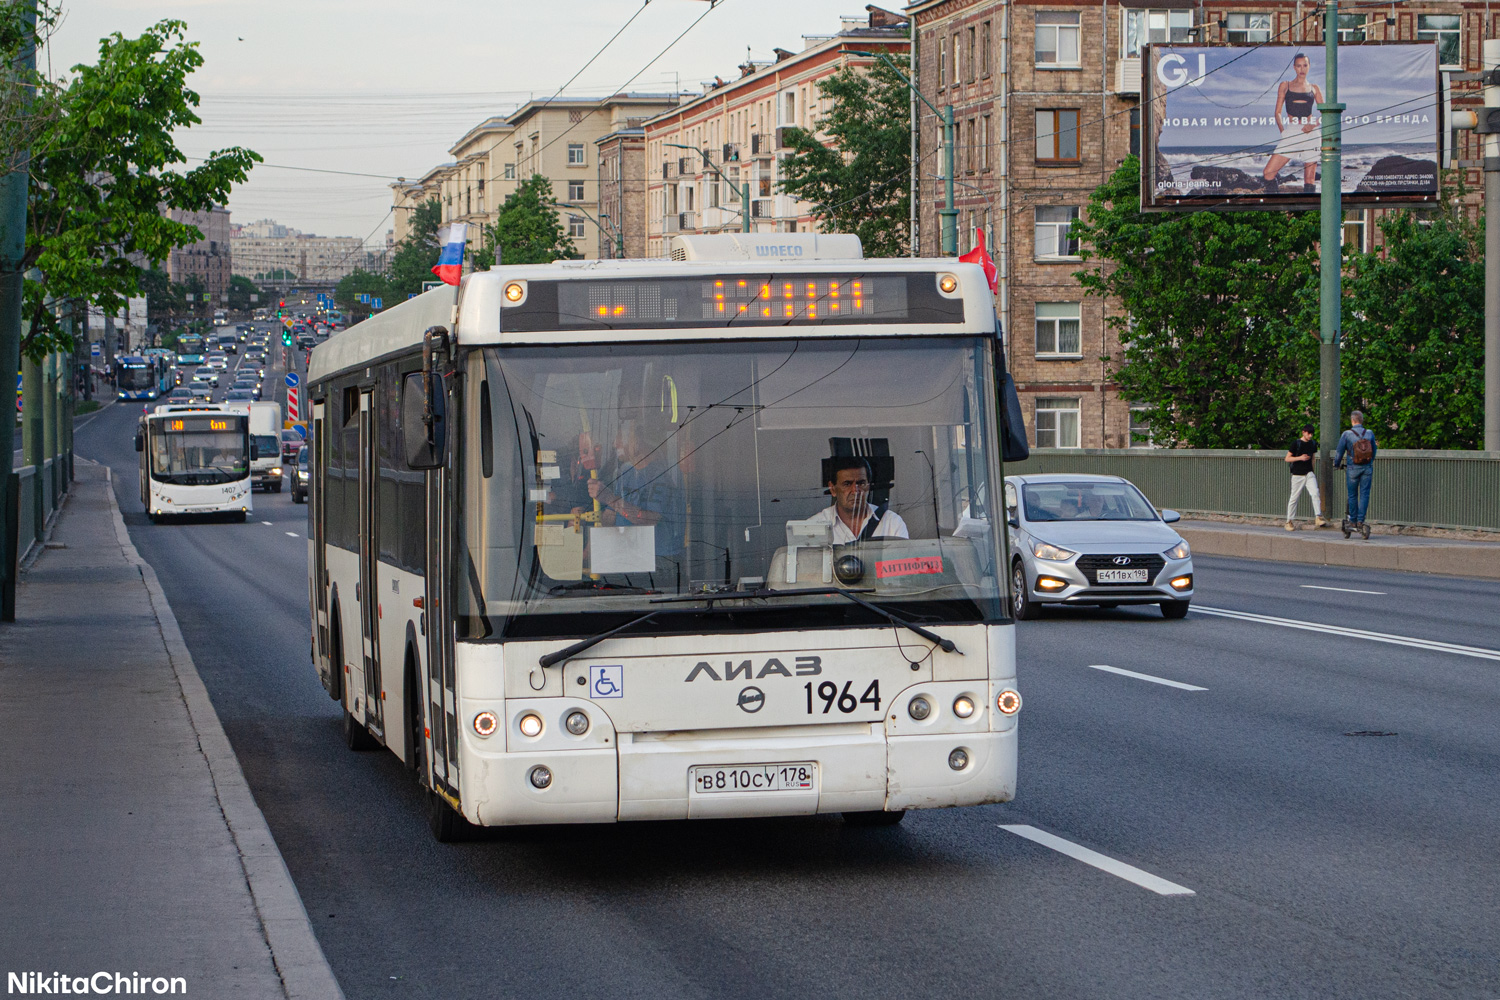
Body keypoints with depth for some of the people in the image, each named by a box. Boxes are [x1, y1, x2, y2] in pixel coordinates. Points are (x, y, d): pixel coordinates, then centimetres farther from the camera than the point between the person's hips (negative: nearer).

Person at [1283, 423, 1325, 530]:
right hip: (1297, 474, -3)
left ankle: (1319, 517, -20)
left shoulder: (1313, 444, 10)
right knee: (1294, 498, 1)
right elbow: (1287, 459, -4)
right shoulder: (1296, 443, -4)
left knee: (1315, 493, -17)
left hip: (1309, 474, 3)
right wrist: (1300, 458, -17)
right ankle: (1289, 521, 11)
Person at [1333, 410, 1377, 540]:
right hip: (1367, 468, 2)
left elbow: (1340, 451, 0)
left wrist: (1336, 464, 18)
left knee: (1352, 495, 9)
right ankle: (1360, 521, -3)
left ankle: (1352, 521, 14)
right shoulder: (1370, 434, 1)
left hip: (1353, 468, -2)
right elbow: (1374, 450, 13)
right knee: (1364, 494, 3)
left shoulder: (1346, 434, -7)